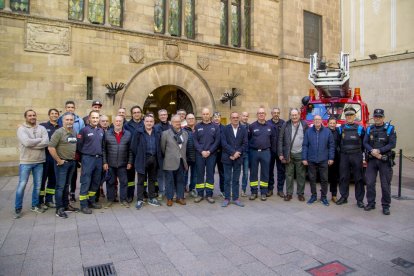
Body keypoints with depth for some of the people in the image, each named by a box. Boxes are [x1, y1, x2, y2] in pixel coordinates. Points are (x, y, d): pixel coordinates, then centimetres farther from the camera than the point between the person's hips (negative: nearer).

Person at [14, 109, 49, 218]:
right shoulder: (21, 129, -5)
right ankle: (18, 208, 15)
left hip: (39, 162, 3)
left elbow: (46, 142, -11)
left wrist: (32, 143, -17)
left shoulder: (42, 128, 4)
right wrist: (40, 140, -11)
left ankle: (35, 205, 27)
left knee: (37, 185, 12)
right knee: (22, 185, 1)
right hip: (26, 162, -3)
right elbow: (27, 142, -22)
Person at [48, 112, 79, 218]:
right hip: (62, 163, -6)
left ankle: (66, 205, 26)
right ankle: (59, 209, 6)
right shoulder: (59, 132, -13)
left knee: (67, 185, 16)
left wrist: (75, 157, 10)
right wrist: (58, 160, -15)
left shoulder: (74, 132, 8)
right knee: (60, 186, -1)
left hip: (72, 162, 7)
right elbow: (51, 148, -18)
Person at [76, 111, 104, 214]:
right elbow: (79, 145, -4)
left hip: (99, 159, 6)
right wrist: (85, 154, 3)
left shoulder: (101, 131, 11)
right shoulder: (84, 130, -6)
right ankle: (83, 205, 5)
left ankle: (91, 200, 25)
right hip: (88, 159, -6)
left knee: (96, 181, 12)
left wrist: (100, 154, 13)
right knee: (85, 182, -2)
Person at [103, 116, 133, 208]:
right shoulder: (107, 134, 1)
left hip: (123, 164, 1)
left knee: (124, 182, 6)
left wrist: (130, 162, -1)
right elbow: (104, 149, 1)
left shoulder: (128, 134, 2)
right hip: (110, 164, 0)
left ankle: (123, 199, 19)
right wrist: (104, 162, -4)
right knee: (110, 182, 9)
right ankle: (110, 199, 22)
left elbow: (130, 150, 3)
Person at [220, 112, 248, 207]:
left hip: (238, 158, 2)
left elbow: (245, 144, 2)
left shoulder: (243, 129, 6)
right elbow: (224, 143, -8)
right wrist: (233, 152, -14)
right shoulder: (225, 129, 0)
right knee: (227, 179, 3)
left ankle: (235, 198, 16)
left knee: (236, 179, 8)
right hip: (227, 157, -1)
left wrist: (237, 153, -11)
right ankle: (226, 198, 12)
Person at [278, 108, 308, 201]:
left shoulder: (304, 125, 2)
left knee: (301, 174, 8)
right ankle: (289, 193, 17)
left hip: (300, 154, 0)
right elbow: (280, 139, 0)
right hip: (289, 154, 0)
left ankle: (300, 193, 20)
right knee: (289, 174, 7)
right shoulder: (286, 125, 1)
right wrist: (280, 153, -4)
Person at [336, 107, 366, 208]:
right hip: (344, 156, 2)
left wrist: (364, 156, -2)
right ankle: (344, 197, 18)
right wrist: (339, 152, 4)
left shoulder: (360, 128, 3)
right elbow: (337, 143, 13)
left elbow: (364, 143, 3)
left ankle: (359, 199, 12)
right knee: (343, 177, 6)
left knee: (358, 178, 3)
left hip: (356, 156, -2)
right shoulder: (341, 128, 9)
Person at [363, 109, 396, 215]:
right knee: (370, 182, 4)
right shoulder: (369, 129, 9)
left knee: (385, 184, 2)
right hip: (372, 160, 3)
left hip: (385, 160, -2)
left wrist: (379, 151, -17)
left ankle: (386, 206, 14)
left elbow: (392, 144, -8)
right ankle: (371, 203, 17)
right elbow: (365, 143, 2)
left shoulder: (390, 129, 0)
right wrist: (372, 151, -15)